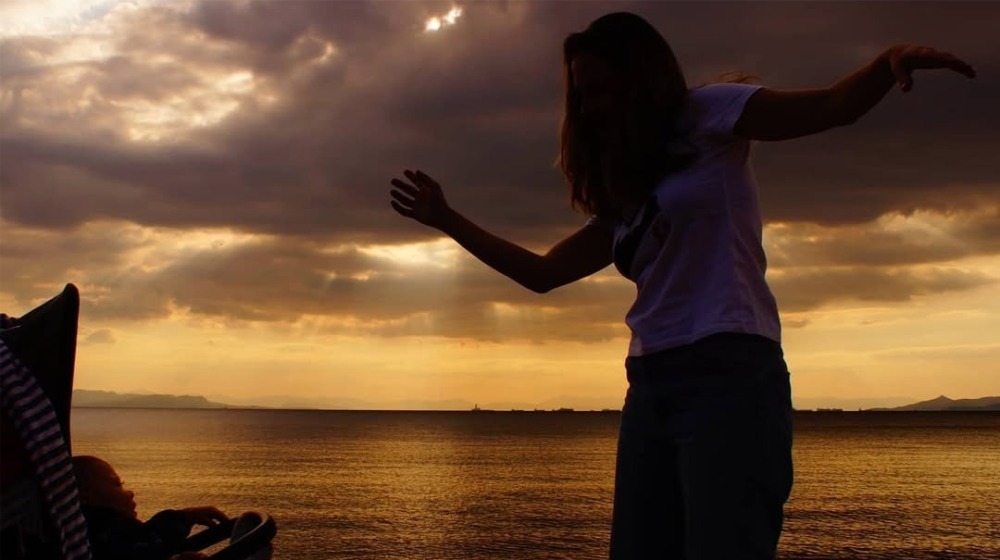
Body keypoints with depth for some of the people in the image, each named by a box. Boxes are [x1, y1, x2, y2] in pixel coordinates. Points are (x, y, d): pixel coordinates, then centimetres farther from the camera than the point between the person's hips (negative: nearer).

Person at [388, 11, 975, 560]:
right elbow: (542, 272, 24)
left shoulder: (706, 116, 4)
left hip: (729, 373, -7)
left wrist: (893, 61, -28)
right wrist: (446, 218, 23)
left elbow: (834, 106, -7)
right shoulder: (626, 201, 23)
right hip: (652, 386, 7)